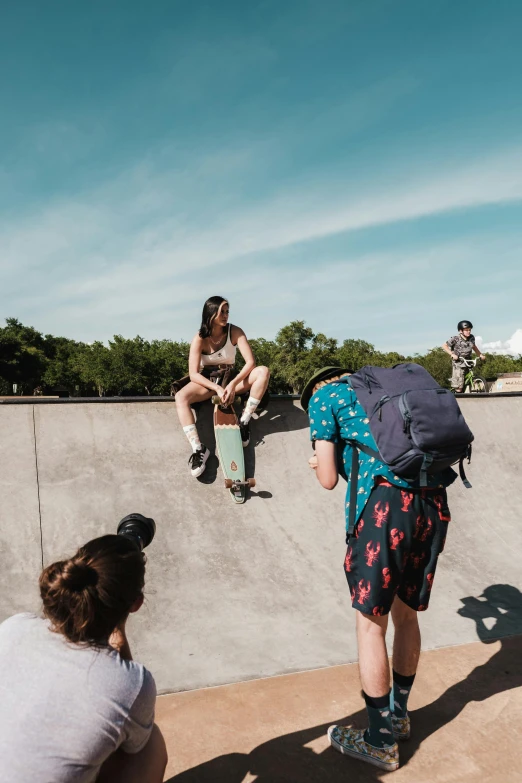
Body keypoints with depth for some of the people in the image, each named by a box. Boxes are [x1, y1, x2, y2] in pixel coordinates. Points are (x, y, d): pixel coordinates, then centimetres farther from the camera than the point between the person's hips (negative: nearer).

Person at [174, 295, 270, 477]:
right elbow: (193, 374, -18)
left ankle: (244, 421, -19)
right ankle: (198, 449, -33)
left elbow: (250, 362, -19)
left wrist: (233, 384, -33)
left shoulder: (235, 332, -11)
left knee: (263, 372, -26)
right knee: (181, 397, -32)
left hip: (230, 378, 1)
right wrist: (217, 388, -33)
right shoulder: (199, 339, -14)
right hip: (206, 381, -1)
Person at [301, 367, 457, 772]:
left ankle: (381, 742, 21)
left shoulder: (323, 396, 10)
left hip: (388, 502, -7)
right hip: (434, 500, 7)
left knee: (371, 624, 8)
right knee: (406, 614, 21)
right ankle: (398, 715, 39)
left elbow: (329, 479, 5)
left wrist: (322, 461, 26)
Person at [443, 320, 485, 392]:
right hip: (458, 363, -5)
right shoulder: (456, 339, -14)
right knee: (459, 388, -9)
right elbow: (445, 346, -9)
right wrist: (452, 354, -20)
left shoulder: (471, 338, 2)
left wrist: (480, 355, 15)